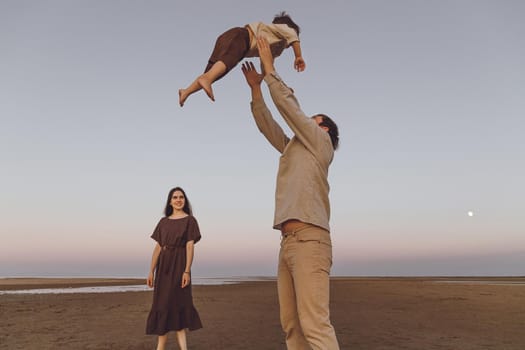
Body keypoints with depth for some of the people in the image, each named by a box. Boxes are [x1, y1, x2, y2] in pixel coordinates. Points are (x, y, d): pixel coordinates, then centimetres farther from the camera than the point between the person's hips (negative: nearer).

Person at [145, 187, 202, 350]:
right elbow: (158, 247, 9)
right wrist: (151, 271, 4)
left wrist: (187, 271, -18)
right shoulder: (163, 222, 11)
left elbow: (190, 246, -9)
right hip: (163, 266, 5)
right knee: (163, 306, 7)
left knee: (176, 304, -7)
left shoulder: (190, 220, -2)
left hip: (179, 265, -5)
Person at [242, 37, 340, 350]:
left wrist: (270, 68, 11)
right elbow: (268, 126, 26)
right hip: (289, 243, 9)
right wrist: (256, 88, 23)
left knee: (315, 324, -15)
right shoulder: (295, 148, 26)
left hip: (309, 241, -8)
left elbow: (289, 105, 3)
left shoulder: (321, 144, 6)